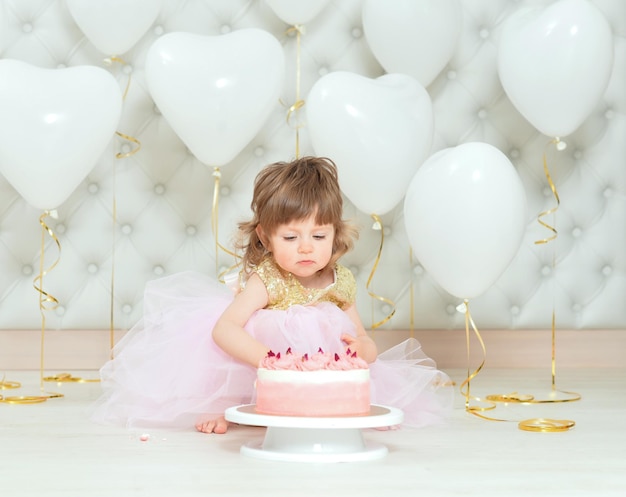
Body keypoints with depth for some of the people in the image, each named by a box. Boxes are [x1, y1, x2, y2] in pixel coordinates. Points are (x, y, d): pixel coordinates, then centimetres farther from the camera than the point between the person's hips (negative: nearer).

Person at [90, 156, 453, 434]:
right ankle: (221, 409, -8)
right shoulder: (266, 280, -19)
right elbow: (224, 329, -33)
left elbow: (368, 348, 4)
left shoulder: (341, 283, -5)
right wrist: (269, 358, -47)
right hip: (251, 378, -3)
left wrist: (361, 347, -22)